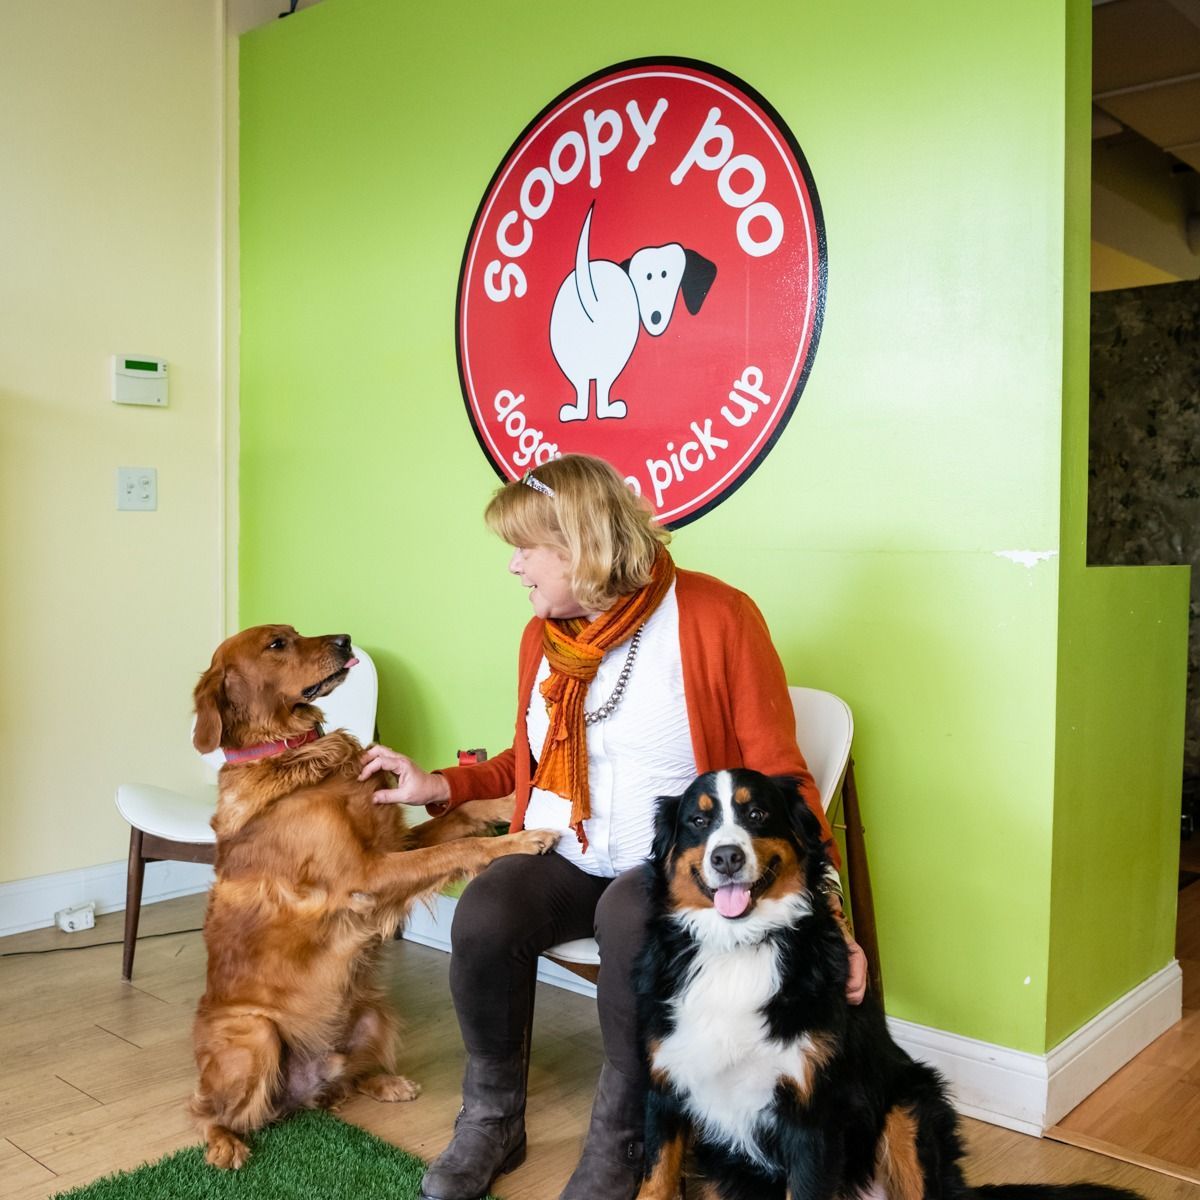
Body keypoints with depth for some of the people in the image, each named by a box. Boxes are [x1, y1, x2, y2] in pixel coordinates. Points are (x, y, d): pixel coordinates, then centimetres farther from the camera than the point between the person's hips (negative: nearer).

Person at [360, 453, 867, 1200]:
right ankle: (491, 1122, 0)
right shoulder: (543, 635, 8)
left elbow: (777, 777, -9)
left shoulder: (716, 617, -10)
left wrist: (822, 904, -18)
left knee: (630, 921, -36)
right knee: (483, 915, -25)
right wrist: (440, 787, 8)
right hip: (562, 858, 5)